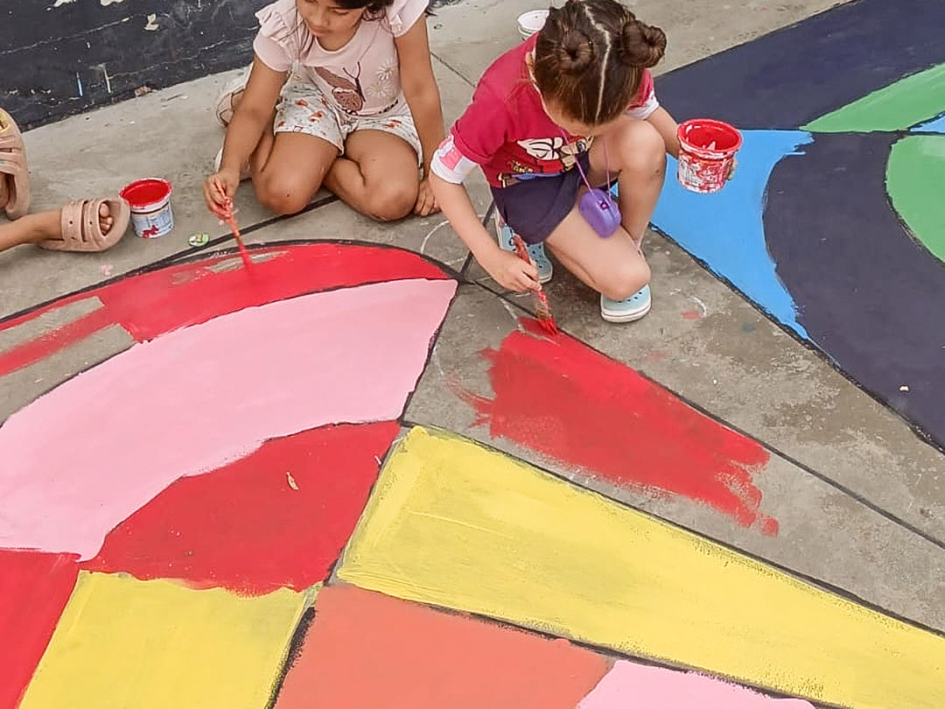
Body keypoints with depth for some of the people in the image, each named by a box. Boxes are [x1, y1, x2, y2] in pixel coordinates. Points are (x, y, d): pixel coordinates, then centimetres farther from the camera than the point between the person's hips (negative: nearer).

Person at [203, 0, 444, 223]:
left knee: (394, 201, -29)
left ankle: (309, 162, -2)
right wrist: (230, 169, -38)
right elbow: (253, 110, -20)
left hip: (386, 114, 0)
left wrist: (435, 175, -19)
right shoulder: (282, 24, -26)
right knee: (281, 195, -22)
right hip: (317, 101, 1)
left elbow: (420, 92, -25)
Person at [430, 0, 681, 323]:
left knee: (645, 142, -32)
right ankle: (521, 227, 4)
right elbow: (444, 176, -24)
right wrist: (493, 258, -26)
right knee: (627, 279, -20)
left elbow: (649, 111, -5)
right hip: (528, 184, -3)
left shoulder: (621, 67, -28)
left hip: (586, 160, 4)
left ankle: (629, 242, -4)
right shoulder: (500, 101, -37)